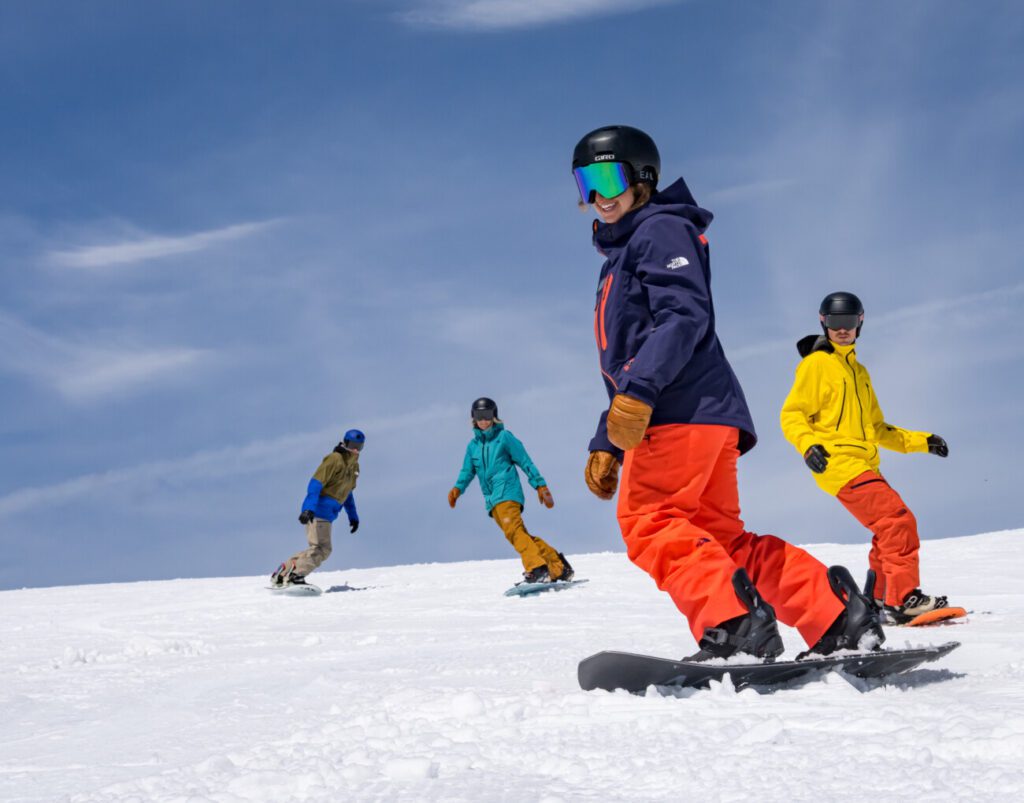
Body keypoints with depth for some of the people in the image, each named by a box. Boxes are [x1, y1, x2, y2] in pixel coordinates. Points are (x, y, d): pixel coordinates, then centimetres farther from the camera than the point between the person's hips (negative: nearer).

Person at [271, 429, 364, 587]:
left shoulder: (354, 466, 17)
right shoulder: (335, 459, -11)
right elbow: (316, 483, -20)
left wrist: (353, 516, 26)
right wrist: (309, 508, -30)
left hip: (327, 514, 9)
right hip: (317, 510, -9)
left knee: (320, 549, 10)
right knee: (321, 549, -17)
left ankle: (282, 574, 15)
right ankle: (294, 575, -17)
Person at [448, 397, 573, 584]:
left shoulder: (504, 437, 3)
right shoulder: (473, 446, 18)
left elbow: (525, 461, 1)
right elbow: (467, 471, 17)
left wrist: (540, 485, -4)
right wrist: (457, 488, -3)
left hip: (507, 493, -6)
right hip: (492, 500, 6)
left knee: (513, 530, -24)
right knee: (520, 534, 4)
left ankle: (537, 570, -33)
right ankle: (559, 566, 12)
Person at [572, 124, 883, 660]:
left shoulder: (660, 231, 4)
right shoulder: (620, 258, 34)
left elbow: (684, 317, -14)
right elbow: (621, 369, 33)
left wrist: (637, 392, -26)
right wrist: (605, 446, 26)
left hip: (685, 406, -10)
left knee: (648, 519, -21)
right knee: (719, 536, 4)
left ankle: (732, 627, -34)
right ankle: (838, 618, 1)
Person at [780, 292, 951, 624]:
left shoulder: (859, 371, 24)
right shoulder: (815, 364, 0)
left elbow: (877, 428, 29)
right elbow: (792, 415, -5)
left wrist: (921, 441, 20)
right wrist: (808, 445, -24)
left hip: (863, 464, 9)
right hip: (838, 462, -9)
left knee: (890, 529, 11)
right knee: (898, 520, -19)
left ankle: (877, 601, 20)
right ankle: (902, 599, -21)